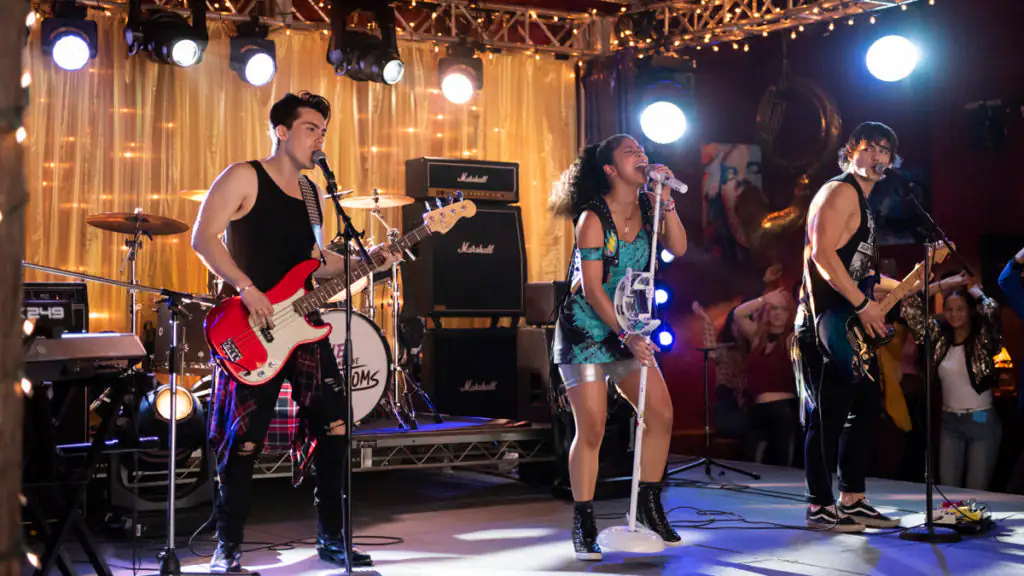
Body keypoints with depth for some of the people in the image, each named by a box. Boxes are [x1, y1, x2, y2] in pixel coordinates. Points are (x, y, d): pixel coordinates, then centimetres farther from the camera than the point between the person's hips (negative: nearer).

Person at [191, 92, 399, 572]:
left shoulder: (309, 193, 16)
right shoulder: (244, 177, -6)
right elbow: (203, 238, -14)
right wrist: (246, 288, -22)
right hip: (253, 333, -7)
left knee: (333, 431, 5)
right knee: (243, 441, -4)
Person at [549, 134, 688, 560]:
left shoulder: (646, 208, 4)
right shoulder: (593, 218, -15)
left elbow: (678, 248, -7)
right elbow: (591, 288, -18)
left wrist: (665, 199, -16)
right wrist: (626, 336, -20)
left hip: (629, 330, 6)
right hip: (586, 330, -6)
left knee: (661, 415, -3)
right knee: (591, 428, -7)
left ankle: (648, 508, 12)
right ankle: (583, 525, 5)